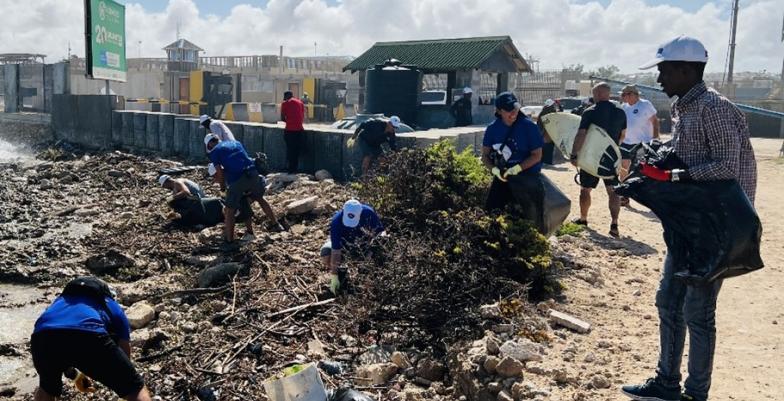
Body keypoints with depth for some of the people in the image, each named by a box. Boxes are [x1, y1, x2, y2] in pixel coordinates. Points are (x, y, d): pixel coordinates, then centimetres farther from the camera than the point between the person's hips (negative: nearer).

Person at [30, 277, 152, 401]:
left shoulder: (61, 300, 45)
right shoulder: (113, 307, 36)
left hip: (43, 337, 4)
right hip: (88, 337, -4)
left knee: (47, 387, 38)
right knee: (135, 388, 13)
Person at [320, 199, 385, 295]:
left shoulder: (368, 213, -32)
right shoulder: (336, 221, -36)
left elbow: (380, 231, -15)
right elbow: (336, 250, -35)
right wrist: (334, 277, -34)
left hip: (364, 242, 2)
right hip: (342, 242, -2)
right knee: (326, 258, -30)